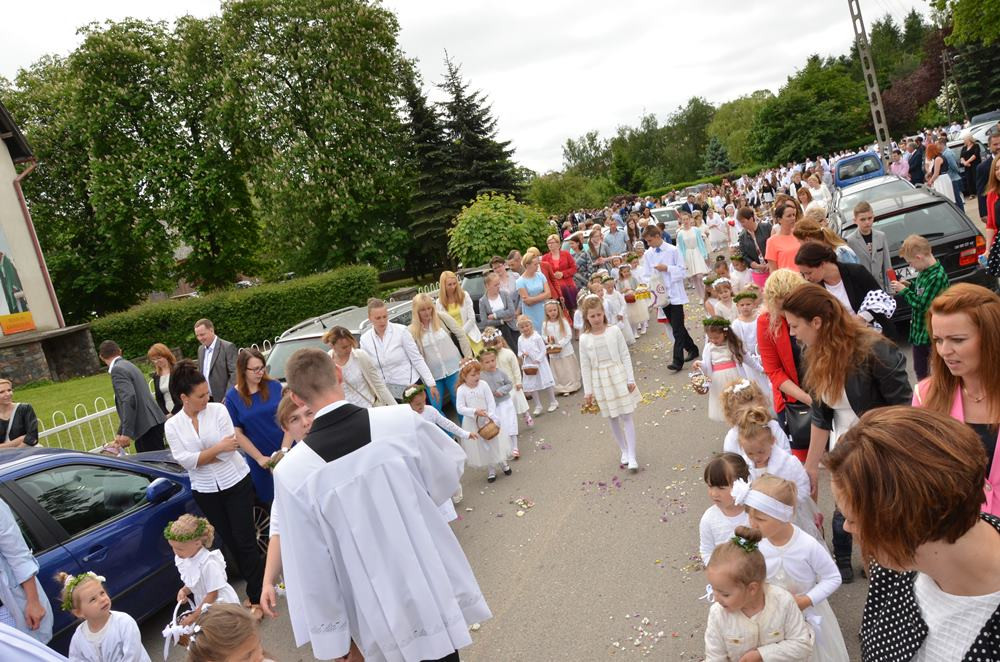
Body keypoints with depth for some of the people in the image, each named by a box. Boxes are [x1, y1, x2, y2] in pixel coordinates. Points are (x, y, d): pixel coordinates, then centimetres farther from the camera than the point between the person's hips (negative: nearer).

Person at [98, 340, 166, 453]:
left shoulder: (117, 370, -9)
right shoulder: (128, 365, 20)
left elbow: (129, 398, -22)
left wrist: (126, 433, -23)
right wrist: (121, 433, 26)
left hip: (147, 426, -9)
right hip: (153, 422, 9)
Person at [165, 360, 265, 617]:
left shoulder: (218, 410, -8)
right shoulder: (173, 425, -1)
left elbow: (229, 448, -14)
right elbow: (184, 460, -13)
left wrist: (200, 458, -11)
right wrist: (217, 449, -18)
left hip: (236, 483, -3)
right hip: (205, 492, 3)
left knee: (245, 541, -1)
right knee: (230, 542, 11)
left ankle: (257, 597, 9)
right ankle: (256, 587, 25)